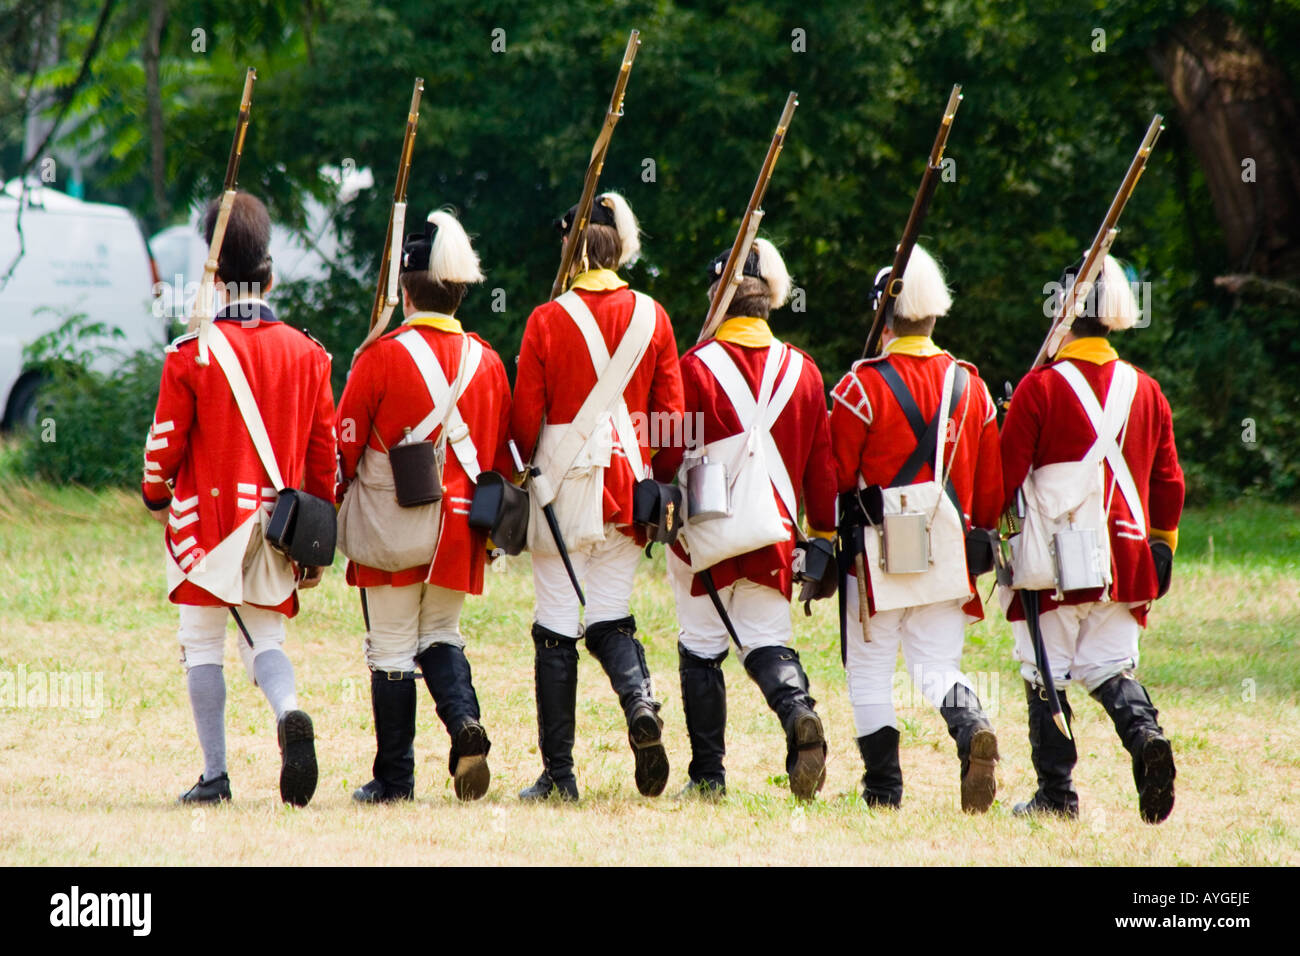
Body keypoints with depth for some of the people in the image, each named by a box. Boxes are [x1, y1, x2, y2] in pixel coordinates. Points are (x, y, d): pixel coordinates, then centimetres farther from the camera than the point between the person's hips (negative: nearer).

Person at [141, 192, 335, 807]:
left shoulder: (192, 353, -8)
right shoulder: (308, 354, 3)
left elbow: (166, 439, -3)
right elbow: (324, 452, 5)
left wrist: (156, 498, 18)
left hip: (206, 519, -3)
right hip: (276, 521, 3)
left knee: (203, 645, 6)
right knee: (265, 637, 11)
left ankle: (216, 776, 3)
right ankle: (289, 714, -20)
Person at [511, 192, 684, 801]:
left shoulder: (548, 321, -7)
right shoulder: (652, 317, 2)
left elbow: (525, 418, -4)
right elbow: (672, 413, 4)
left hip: (565, 482, -3)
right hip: (628, 486, 3)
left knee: (557, 626, 3)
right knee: (610, 618, 13)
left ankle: (559, 774, 3)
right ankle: (640, 701, -19)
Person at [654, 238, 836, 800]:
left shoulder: (696, 368, -9)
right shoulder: (803, 372, 4)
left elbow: (669, 456, -6)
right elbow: (821, 464, 8)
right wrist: (824, 536, 15)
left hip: (706, 532, -3)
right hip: (772, 532, 3)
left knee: (701, 648, 7)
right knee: (767, 639, 8)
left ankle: (707, 774, 7)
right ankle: (798, 713, -23)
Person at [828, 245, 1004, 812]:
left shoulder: (863, 386, -9)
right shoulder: (969, 384, 6)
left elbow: (835, 475, -6)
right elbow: (990, 480, 12)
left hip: (879, 551, -4)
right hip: (948, 552, 4)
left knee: (870, 670, 6)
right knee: (937, 665, 9)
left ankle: (883, 787, 2)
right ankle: (972, 729, -21)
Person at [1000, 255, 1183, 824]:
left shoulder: (1041, 387, -8)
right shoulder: (1145, 391, 7)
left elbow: (1007, 474, -7)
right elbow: (1168, 481, 12)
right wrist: (1161, 547, 23)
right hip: (1125, 553, 4)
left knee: (1046, 672, 5)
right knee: (1110, 665, 12)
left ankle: (1056, 794, 3)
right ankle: (1146, 735, -16)